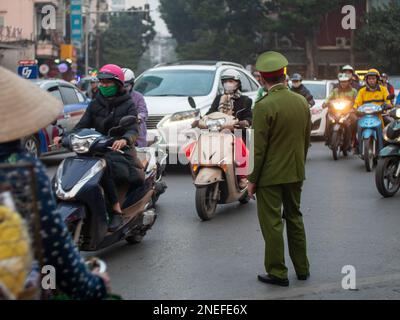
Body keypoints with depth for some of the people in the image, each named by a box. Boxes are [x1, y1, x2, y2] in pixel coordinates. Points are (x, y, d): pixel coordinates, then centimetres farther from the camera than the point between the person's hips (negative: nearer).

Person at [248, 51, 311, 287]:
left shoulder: (264, 106, -18)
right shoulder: (302, 102, 1)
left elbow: (259, 147, -17)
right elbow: (307, 139, 9)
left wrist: (252, 180, -9)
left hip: (271, 175, -6)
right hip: (295, 173, 7)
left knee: (272, 223, 3)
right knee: (294, 218, 19)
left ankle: (278, 273, 9)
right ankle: (302, 268, 26)